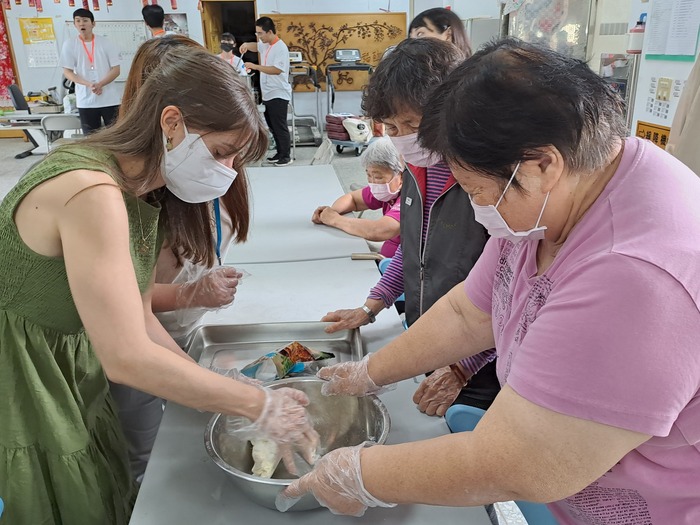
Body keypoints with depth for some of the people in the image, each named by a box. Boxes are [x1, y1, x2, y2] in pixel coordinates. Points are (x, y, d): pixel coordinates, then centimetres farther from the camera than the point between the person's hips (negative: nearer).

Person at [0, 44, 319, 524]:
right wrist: (259, 406, -24)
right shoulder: (90, 191, -29)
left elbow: (138, 319, 1)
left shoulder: (143, 193, 0)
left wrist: (221, 395, -6)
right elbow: (127, 358, -31)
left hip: (68, 381, 8)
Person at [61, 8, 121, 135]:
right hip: (85, 101, 1)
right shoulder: (69, 44, 2)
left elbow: (116, 69, -1)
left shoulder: (105, 42, 1)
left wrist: (100, 84, -16)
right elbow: (67, 72, 0)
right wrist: (89, 84, -16)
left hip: (109, 99, -1)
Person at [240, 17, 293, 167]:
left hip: (278, 95, -9)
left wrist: (254, 66, -22)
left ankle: (286, 156, 6)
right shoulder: (265, 45, 10)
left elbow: (277, 70, -24)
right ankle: (280, 153, 24)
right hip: (268, 94, 9)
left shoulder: (281, 48, -16)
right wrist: (246, 45, 7)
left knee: (280, 127, -4)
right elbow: (255, 46, 31)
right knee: (272, 126, 14)